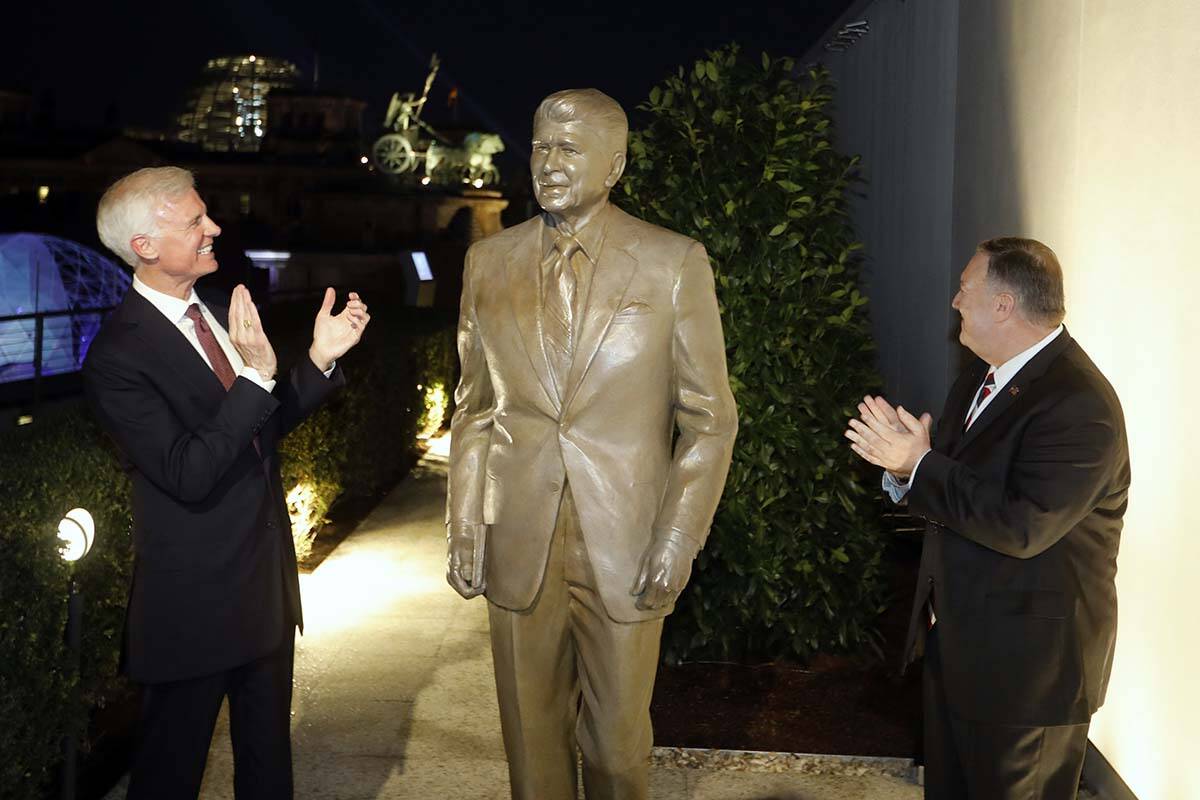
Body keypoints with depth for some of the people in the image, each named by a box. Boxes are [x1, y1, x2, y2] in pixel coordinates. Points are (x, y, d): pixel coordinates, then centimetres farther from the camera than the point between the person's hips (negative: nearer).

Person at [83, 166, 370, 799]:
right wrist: (257, 376, -32)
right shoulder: (117, 354, -20)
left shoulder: (221, 316, 4)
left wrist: (320, 357, -2)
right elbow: (188, 475, -26)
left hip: (266, 581, 7)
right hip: (194, 601, -7)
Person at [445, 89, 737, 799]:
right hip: (519, 547, 3)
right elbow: (474, 408, 10)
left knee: (619, 742, 11)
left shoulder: (674, 262, -4)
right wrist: (465, 530, 5)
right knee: (532, 737, 14)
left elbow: (710, 418, -3)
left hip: (625, 551, -2)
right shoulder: (489, 261, 5)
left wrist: (679, 541, -8)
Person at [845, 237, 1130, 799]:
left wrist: (920, 464, -26)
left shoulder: (1079, 405, -24)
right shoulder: (985, 375, 6)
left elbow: (1022, 526, -32)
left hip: (1029, 662, -9)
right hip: (956, 638, 9)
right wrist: (906, 460, -13)